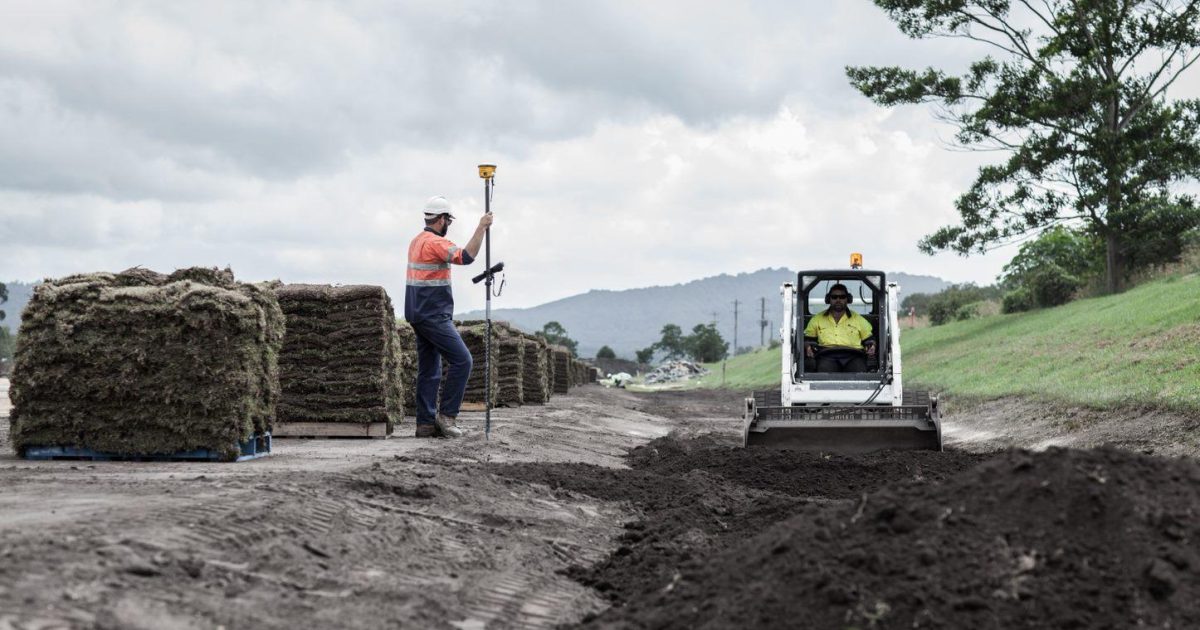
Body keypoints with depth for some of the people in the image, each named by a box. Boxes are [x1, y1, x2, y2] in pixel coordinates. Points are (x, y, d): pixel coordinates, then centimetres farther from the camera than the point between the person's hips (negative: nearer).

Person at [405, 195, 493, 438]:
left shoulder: (417, 241, 17)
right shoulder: (435, 242, -15)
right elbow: (466, 257, -27)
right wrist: (481, 228, -22)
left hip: (420, 315, 10)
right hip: (434, 316, -10)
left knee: (429, 370, 9)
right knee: (461, 360, -9)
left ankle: (426, 423, 8)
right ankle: (447, 415, -8)